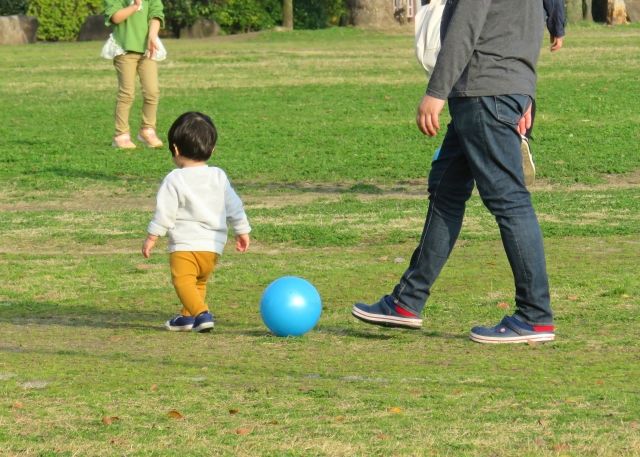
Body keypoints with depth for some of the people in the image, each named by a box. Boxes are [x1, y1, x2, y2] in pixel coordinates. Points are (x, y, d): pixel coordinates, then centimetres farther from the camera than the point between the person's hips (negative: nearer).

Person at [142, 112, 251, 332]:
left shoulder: (174, 180, -8)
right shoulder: (219, 177, 8)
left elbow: (164, 213, -7)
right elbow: (234, 207, 13)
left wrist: (151, 237, 2)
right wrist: (242, 231, 24)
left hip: (184, 244, -6)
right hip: (213, 246, 6)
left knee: (183, 281, -11)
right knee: (199, 282, 23)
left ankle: (201, 313, -30)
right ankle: (187, 316, 33)